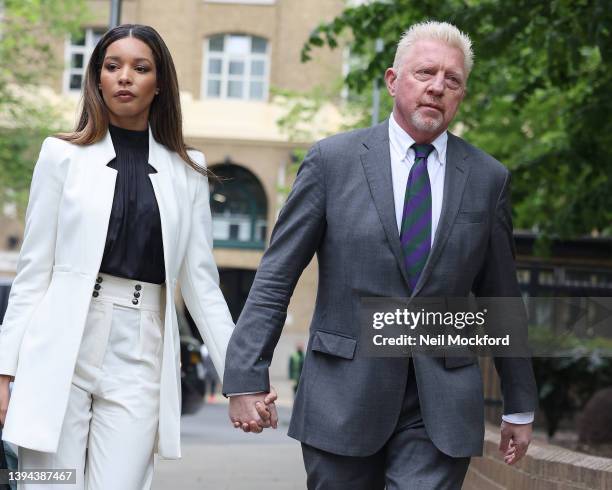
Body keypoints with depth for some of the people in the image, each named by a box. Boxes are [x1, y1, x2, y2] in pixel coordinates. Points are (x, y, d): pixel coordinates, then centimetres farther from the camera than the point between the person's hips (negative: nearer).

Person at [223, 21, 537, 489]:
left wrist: (520, 406, 15)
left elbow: (501, 298, 12)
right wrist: (246, 376, -9)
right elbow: (276, 277, -1)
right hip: (345, 394, 0)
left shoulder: (488, 178, 6)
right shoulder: (333, 160, 0)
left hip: (441, 407, 1)